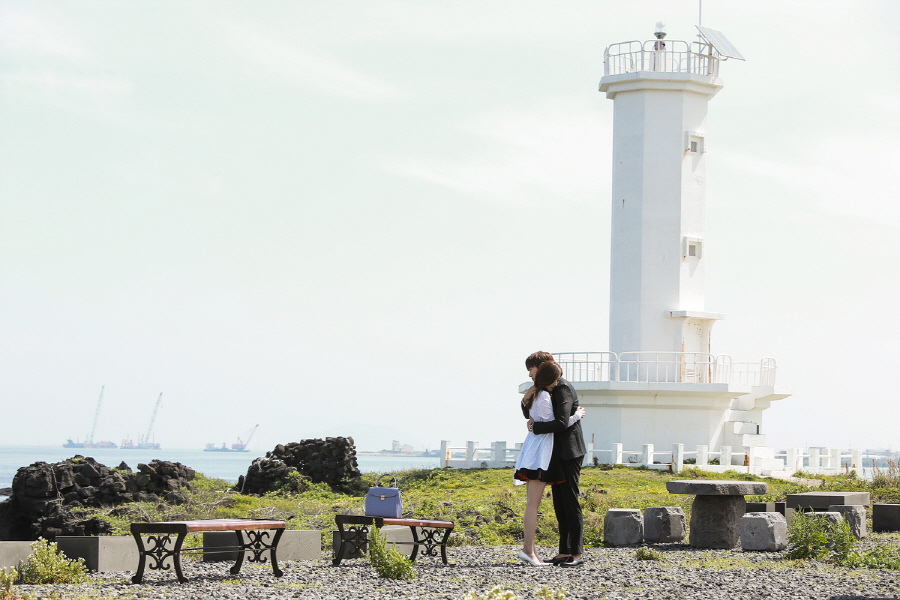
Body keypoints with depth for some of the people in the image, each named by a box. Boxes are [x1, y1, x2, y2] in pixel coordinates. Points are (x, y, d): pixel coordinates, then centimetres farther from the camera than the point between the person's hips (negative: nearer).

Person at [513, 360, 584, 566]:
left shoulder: (535, 395, 16)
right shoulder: (544, 396, -12)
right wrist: (576, 416, 1)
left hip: (532, 451, 10)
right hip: (541, 451, -10)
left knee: (532, 503, 8)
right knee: (533, 503, -11)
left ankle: (529, 549, 7)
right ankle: (528, 549, -14)